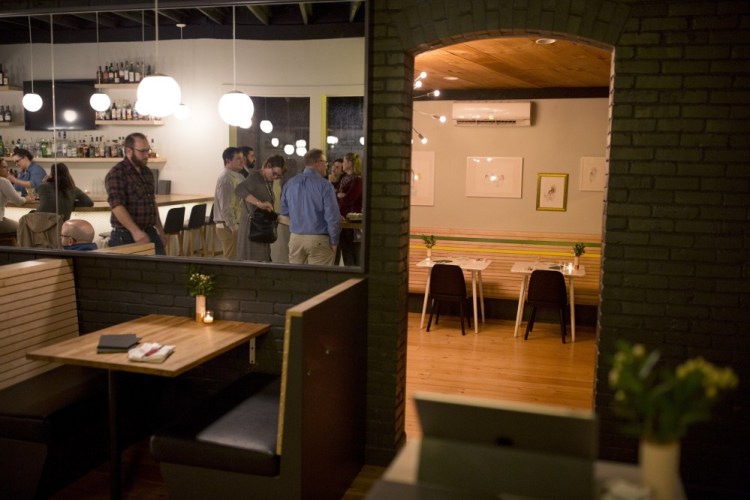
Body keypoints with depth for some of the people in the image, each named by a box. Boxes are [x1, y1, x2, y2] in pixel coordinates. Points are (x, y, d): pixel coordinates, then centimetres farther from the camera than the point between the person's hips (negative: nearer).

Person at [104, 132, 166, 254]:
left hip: (150, 233, 7)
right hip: (126, 235, -7)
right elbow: (117, 206, -21)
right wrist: (135, 231, -29)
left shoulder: (147, 172, 14)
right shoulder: (116, 174, -11)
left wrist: (160, 229, 20)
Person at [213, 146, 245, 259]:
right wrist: (234, 228, -19)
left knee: (235, 258, 14)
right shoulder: (226, 179, -16)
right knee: (231, 260, -5)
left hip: (234, 225, 9)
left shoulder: (237, 177, 12)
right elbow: (226, 208, -20)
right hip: (228, 227, -9)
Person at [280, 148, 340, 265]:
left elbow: (284, 211, 16)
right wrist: (334, 242, -4)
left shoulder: (289, 183, 5)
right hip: (318, 240, -5)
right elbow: (332, 216, -13)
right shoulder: (324, 185, -11)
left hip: (295, 238, 5)